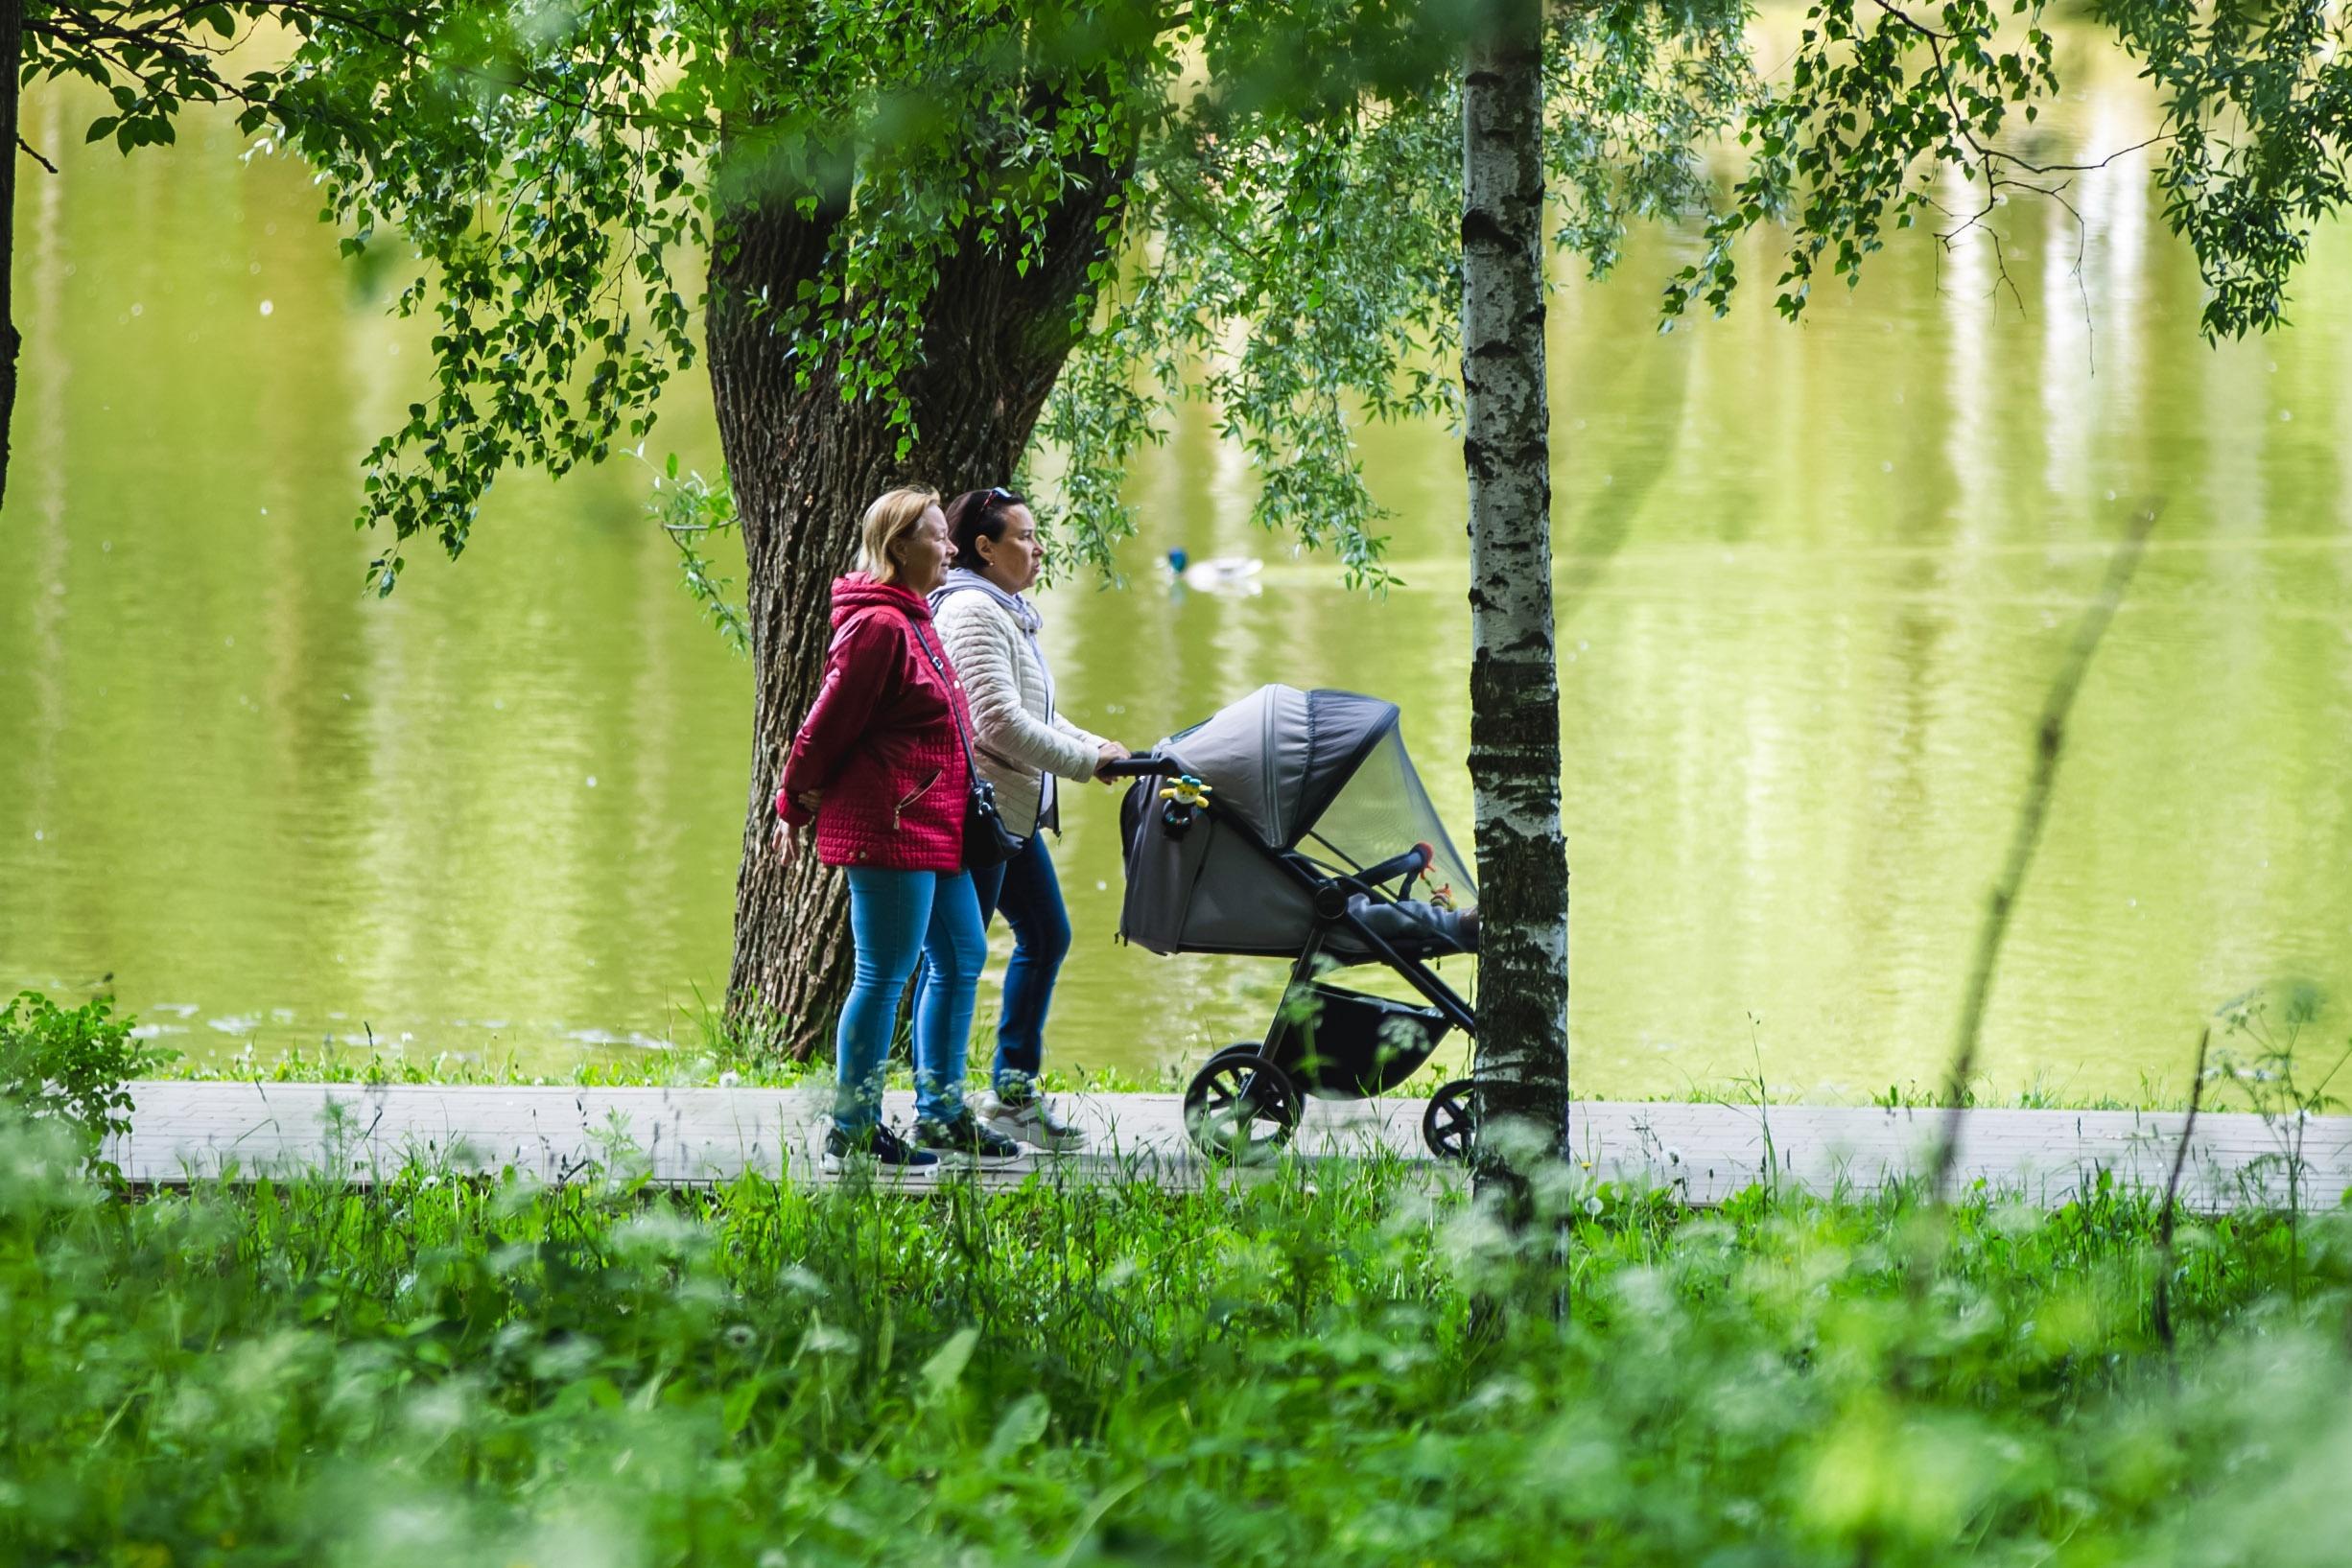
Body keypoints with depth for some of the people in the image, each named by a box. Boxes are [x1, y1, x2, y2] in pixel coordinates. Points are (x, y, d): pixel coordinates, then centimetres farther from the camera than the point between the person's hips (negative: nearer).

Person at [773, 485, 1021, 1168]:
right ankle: (852, 1130, 1)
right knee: (884, 976, -6)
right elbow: (829, 721, -13)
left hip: (933, 830, 11)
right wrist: (795, 807, -3)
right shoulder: (878, 625, -16)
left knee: (962, 958, 14)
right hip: (888, 828, -11)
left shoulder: (913, 620, 17)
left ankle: (942, 1113, 23)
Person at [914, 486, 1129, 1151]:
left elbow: (1037, 717, 23)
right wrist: (1087, 761, -14)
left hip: (1015, 814, 11)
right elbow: (1003, 723, -22)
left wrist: (1100, 747, 8)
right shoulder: (973, 613, -16)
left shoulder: (1007, 613, 17)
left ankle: (1013, 1089, 22)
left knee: (1046, 936, 14)